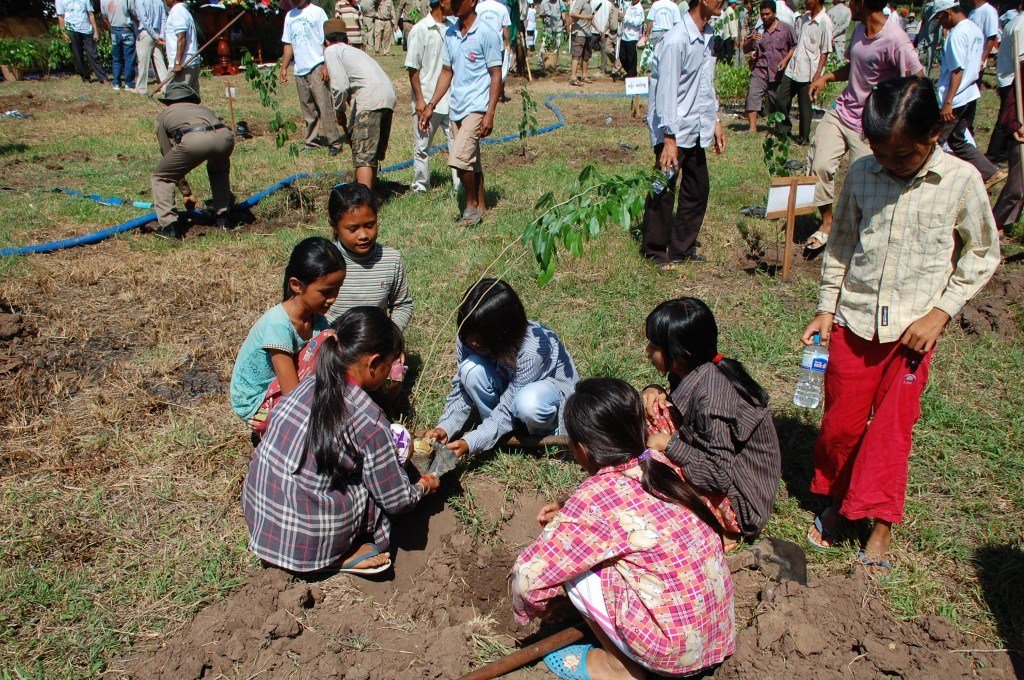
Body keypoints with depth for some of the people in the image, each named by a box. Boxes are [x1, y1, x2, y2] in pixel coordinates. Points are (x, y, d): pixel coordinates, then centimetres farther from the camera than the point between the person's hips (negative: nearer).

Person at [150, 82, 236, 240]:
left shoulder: (163, 115, 33)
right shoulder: (203, 108, 43)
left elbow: (168, 155, 34)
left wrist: (186, 192, 43)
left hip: (193, 140, -3)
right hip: (225, 136, 4)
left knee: (160, 177, 19)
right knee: (219, 171, 38)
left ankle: (169, 225, 3)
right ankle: (223, 218, 30)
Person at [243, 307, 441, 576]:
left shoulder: (308, 385, -2)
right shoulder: (369, 420, -21)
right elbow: (398, 501, -9)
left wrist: (388, 447, 24)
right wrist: (424, 487, 13)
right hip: (307, 543, -7)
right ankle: (342, 555, -1)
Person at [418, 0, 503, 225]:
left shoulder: (486, 35, -8)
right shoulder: (450, 33, 11)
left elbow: (496, 75, -9)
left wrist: (490, 113, -15)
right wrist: (431, 105, 11)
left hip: (476, 107, -7)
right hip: (456, 108, 7)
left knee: (459, 159, -17)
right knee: (471, 161, 13)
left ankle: (472, 204, 3)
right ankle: (480, 207, 25)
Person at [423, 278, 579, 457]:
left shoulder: (530, 352, -38)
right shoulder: (469, 339, -22)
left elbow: (508, 409, -32)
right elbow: (461, 387, -12)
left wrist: (470, 442, -39)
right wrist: (445, 428, -27)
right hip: (509, 382, 5)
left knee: (529, 404, -41)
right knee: (471, 369, -27)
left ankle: (545, 433, -5)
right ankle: (498, 430, -5)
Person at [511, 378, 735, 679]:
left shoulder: (596, 497, -22)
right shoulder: (661, 462, -1)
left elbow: (528, 575, -18)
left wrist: (528, 608, 4)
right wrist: (569, 512, 11)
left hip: (676, 652, -8)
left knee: (571, 561, -3)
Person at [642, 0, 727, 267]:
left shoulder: (708, 36, 10)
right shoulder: (676, 41, -18)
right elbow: (666, 93, -20)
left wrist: (716, 121, 19)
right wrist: (669, 140, -22)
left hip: (696, 129, 9)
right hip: (673, 130, -9)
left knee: (698, 189, 11)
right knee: (663, 191, -1)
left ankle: (682, 248, 24)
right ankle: (656, 252, 14)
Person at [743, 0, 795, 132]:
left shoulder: (785, 29, 3)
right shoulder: (758, 30, 8)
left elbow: (794, 47, 9)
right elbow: (745, 50, 7)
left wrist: (785, 60, -5)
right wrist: (752, 40, -13)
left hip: (778, 73, -1)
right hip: (759, 71, 1)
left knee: (777, 102, 7)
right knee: (752, 97, -17)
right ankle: (752, 127, -17)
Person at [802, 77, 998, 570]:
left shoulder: (962, 182, -9)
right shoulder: (861, 174, -4)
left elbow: (982, 255, 1)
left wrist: (940, 312, -8)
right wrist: (826, 307, 4)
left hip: (913, 327, -1)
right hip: (853, 321, 2)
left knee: (893, 427, 5)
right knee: (841, 422, 10)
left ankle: (881, 523, 23)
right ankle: (833, 500, 33)